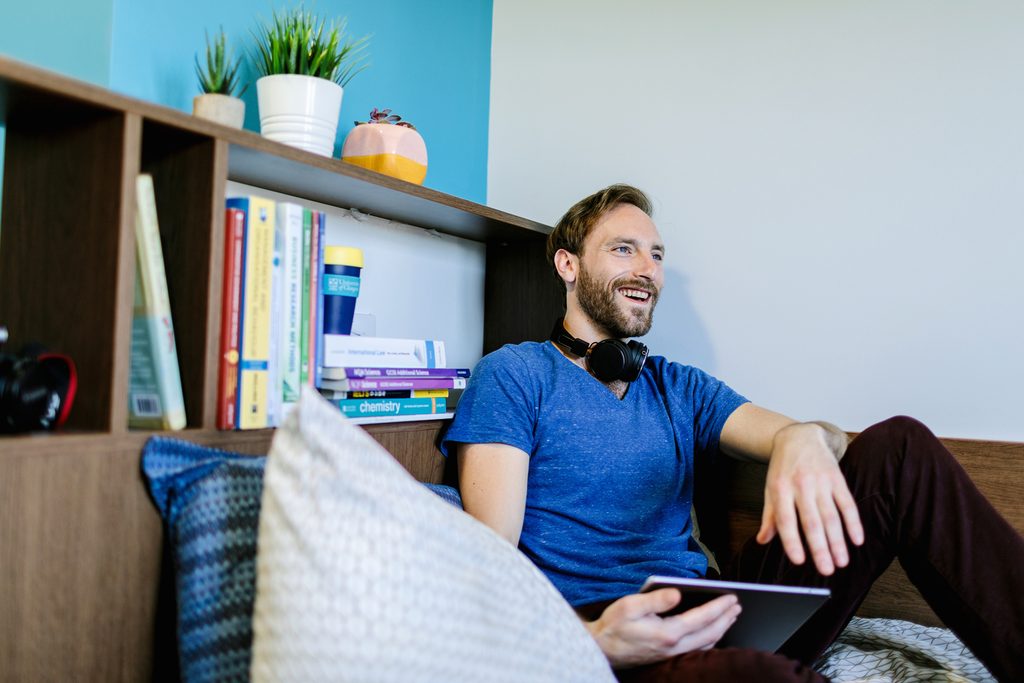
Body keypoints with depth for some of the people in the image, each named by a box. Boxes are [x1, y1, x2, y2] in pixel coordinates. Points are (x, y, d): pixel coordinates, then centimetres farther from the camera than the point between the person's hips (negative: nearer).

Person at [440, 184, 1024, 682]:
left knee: (899, 447, -7)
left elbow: (821, 440, 8)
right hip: (594, 636, -6)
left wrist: (803, 439, -19)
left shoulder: (680, 387, 20)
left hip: (710, 622, 6)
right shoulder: (513, 375, 2)